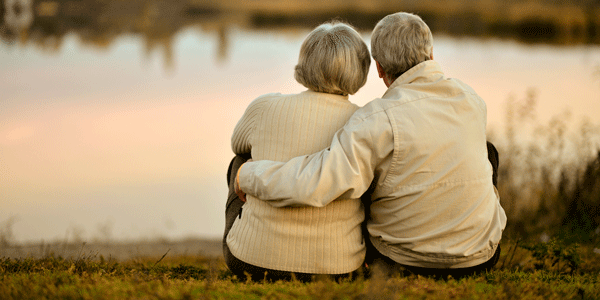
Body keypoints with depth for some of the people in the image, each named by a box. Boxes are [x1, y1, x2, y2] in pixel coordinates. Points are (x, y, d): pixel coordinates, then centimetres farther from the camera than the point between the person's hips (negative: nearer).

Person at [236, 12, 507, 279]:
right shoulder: (471, 99, -5)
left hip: (403, 261, -3)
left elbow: (310, 186, -33)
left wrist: (248, 174, -15)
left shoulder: (379, 121, -23)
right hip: (481, 256, 3)